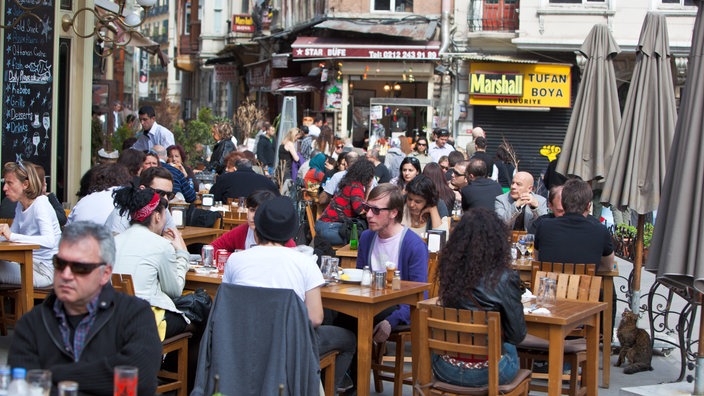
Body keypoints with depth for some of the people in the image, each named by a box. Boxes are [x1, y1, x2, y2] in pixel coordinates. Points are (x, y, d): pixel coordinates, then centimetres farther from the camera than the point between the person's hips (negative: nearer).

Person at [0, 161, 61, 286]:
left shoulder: (40, 205, -15)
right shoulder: (20, 205, 11)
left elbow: (50, 241, -30)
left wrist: (11, 236, -34)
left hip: (44, 271, -7)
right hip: (31, 264, 7)